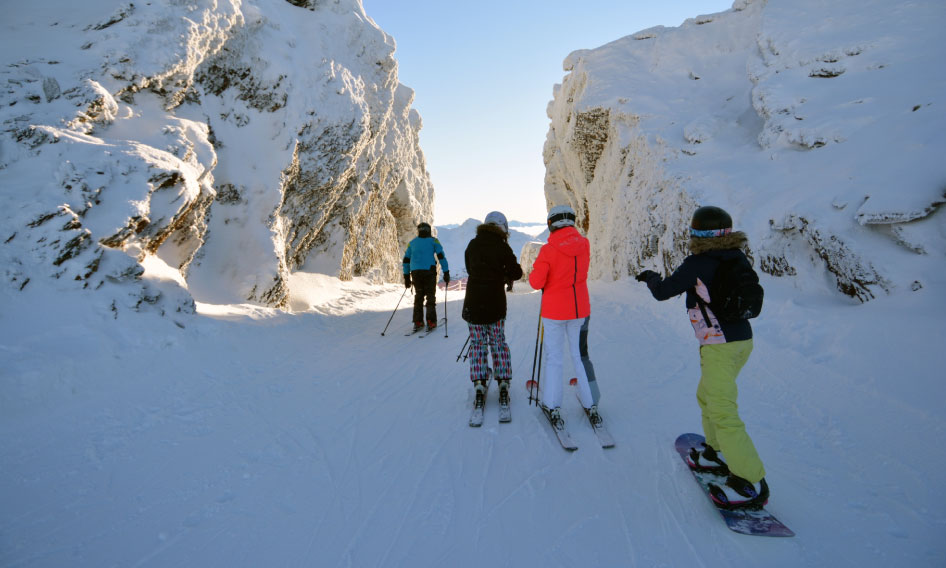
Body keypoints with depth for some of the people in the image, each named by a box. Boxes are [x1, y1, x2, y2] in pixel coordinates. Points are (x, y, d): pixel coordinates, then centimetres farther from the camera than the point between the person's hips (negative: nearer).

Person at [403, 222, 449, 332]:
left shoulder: (412, 242, 16)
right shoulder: (433, 241, 6)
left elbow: (406, 260, 16)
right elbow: (441, 256, -3)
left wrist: (406, 277, 20)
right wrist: (446, 273, -2)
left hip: (415, 273, 3)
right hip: (429, 272, -3)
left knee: (418, 296, 13)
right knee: (430, 296, 4)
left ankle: (418, 322, 9)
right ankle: (431, 322, -2)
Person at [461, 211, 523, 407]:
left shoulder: (472, 245, 5)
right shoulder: (502, 246, -6)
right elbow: (516, 272, -8)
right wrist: (506, 275, 15)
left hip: (473, 301, 2)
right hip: (496, 303, -2)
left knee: (477, 344, 9)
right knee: (498, 343, 12)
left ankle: (479, 385, 4)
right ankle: (503, 383, 11)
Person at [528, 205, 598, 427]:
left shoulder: (549, 250, -16)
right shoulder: (584, 245, -2)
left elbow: (536, 282, -12)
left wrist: (536, 269, 5)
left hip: (554, 310, -4)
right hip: (579, 308, 4)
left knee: (554, 358, 9)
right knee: (579, 355, 16)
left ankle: (552, 407, 13)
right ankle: (590, 405, 21)